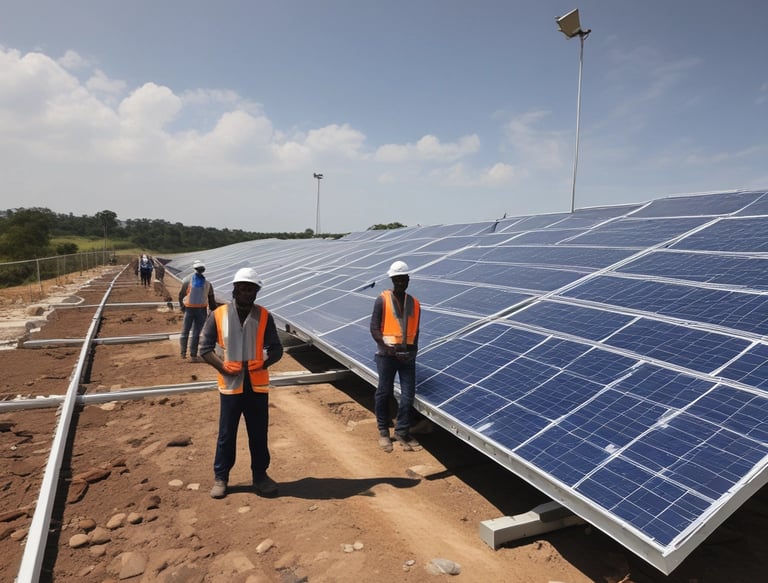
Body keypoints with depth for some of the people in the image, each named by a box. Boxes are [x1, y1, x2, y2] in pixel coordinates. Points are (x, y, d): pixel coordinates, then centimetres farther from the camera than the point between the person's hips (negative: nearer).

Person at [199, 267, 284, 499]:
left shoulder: (264, 316, 0)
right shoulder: (218, 315, -4)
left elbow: (276, 349, 2)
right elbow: (205, 348, -1)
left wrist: (264, 362, -16)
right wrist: (222, 367, -14)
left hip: (257, 384, 1)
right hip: (230, 384, -1)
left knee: (259, 433, 11)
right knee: (226, 434, 11)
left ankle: (260, 475, 28)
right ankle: (220, 477, 28)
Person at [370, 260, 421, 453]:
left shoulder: (414, 303, 9)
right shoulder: (382, 300, -4)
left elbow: (415, 331, 14)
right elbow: (374, 329, -8)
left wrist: (413, 350, -1)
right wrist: (389, 347, -18)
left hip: (407, 355, 3)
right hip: (387, 354, -3)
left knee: (408, 394, 2)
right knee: (384, 393, 6)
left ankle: (402, 432, 17)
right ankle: (383, 431, 23)